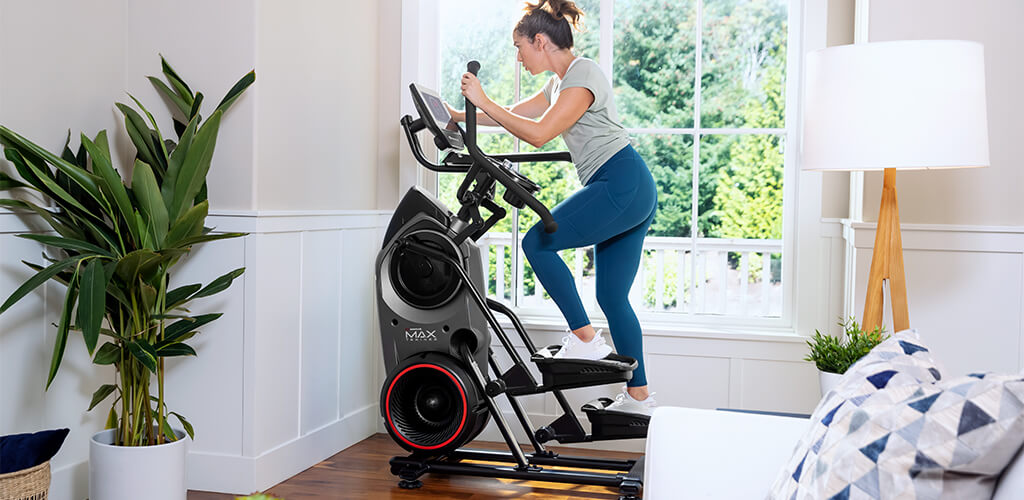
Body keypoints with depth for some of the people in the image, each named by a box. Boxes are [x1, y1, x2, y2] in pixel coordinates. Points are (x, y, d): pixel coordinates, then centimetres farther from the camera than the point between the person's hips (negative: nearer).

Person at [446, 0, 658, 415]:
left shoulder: (583, 75, -10)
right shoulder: (561, 83, 20)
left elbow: (539, 133, -19)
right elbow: (515, 114, 26)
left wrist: (483, 102, -14)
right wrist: (459, 115, 21)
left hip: (622, 185, -10)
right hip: (632, 193, 10)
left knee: (538, 242, -11)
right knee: (612, 296, 9)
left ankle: (585, 340, -7)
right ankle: (638, 397, 14)